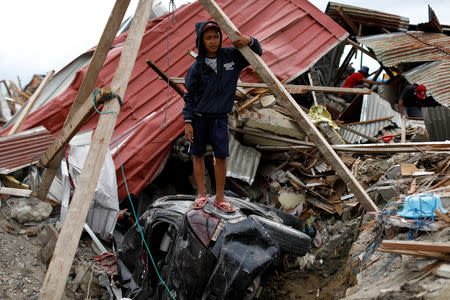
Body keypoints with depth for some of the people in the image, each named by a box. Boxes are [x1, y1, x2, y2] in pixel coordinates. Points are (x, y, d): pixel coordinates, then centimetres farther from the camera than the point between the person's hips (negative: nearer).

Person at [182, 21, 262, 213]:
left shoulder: (231, 56, -3)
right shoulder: (197, 67, -7)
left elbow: (257, 54, 7)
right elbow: (189, 96, -2)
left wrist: (250, 41, -16)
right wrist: (188, 122, -7)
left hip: (220, 117, 1)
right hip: (198, 117, 0)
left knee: (221, 156, -1)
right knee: (198, 154, 7)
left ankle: (220, 197, 13)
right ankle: (201, 195, 22)